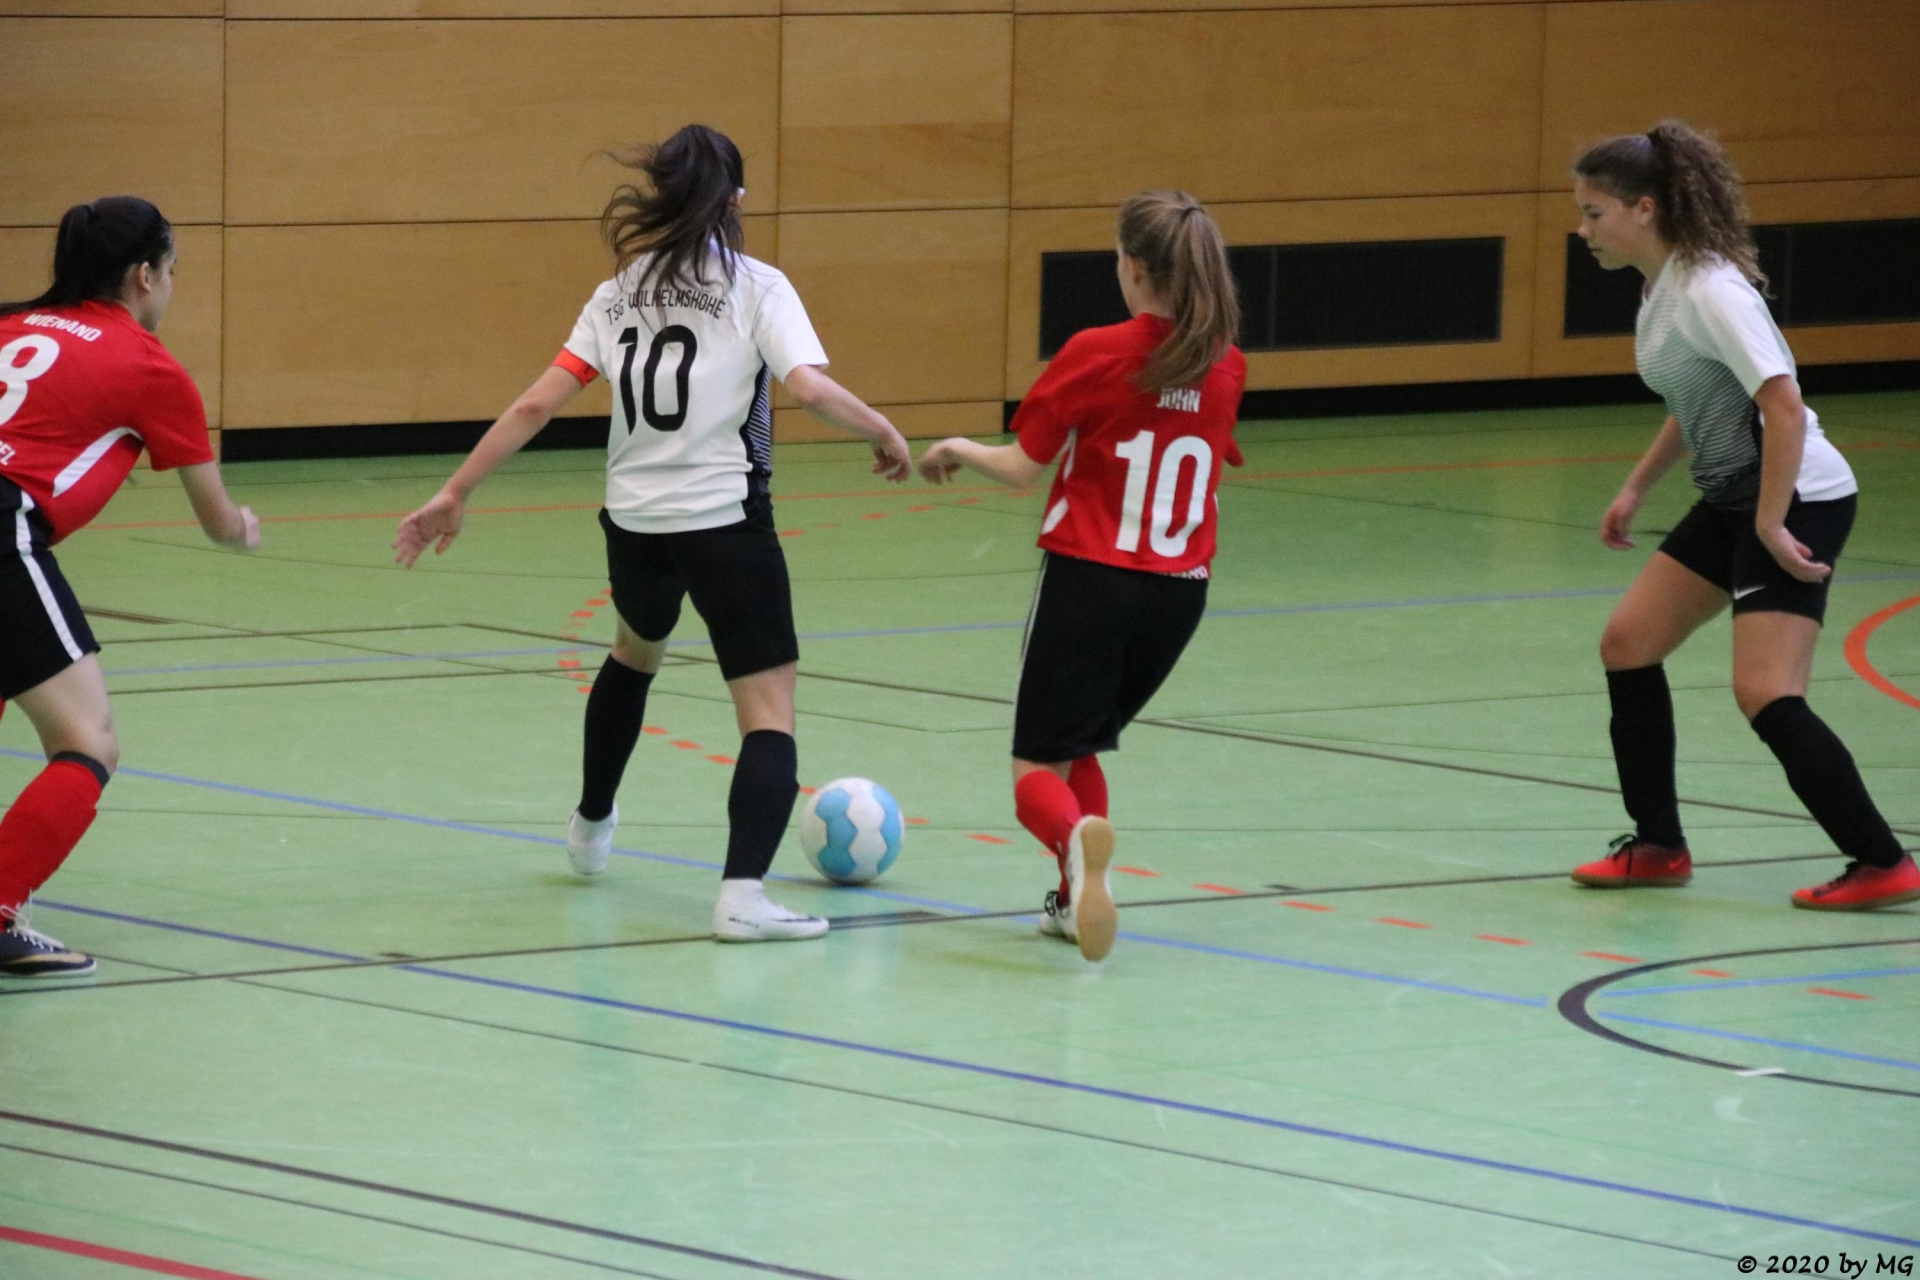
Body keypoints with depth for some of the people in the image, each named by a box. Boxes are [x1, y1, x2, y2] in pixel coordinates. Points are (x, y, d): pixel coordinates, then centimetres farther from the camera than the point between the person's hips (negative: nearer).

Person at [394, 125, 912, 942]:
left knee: (635, 652, 35)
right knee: (769, 712, -5)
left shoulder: (619, 296, 7)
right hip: (726, 522, -5)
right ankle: (743, 893, -24)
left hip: (635, 524, 5)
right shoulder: (756, 288, -5)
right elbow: (810, 389, -19)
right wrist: (884, 435, -3)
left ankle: (591, 827, 52)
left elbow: (536, 405, 1)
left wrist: (454, 494, 4)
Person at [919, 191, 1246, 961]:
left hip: (1089, 579, -5)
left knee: (1039, 768, 0)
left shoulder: (1097, 356, -13)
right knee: (1081, 747, 26)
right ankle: (1077, 897, 19)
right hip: (1180, 591, 5)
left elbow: (1021, 469, -9)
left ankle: (1077, 835, -33)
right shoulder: (1225, 369, 1)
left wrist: (955, 450, 11)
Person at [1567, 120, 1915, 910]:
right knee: (1627, 644, 9)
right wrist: (1638, 486, 23)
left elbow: (1783, 406, -27)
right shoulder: (1659, 287, 9)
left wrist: (1770, 525, -26)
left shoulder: (1710, 290, -21)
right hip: (1732, 498, 10)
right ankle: (1658, 847, 18)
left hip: (1797, 498, -10)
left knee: (1765, 696, -17)